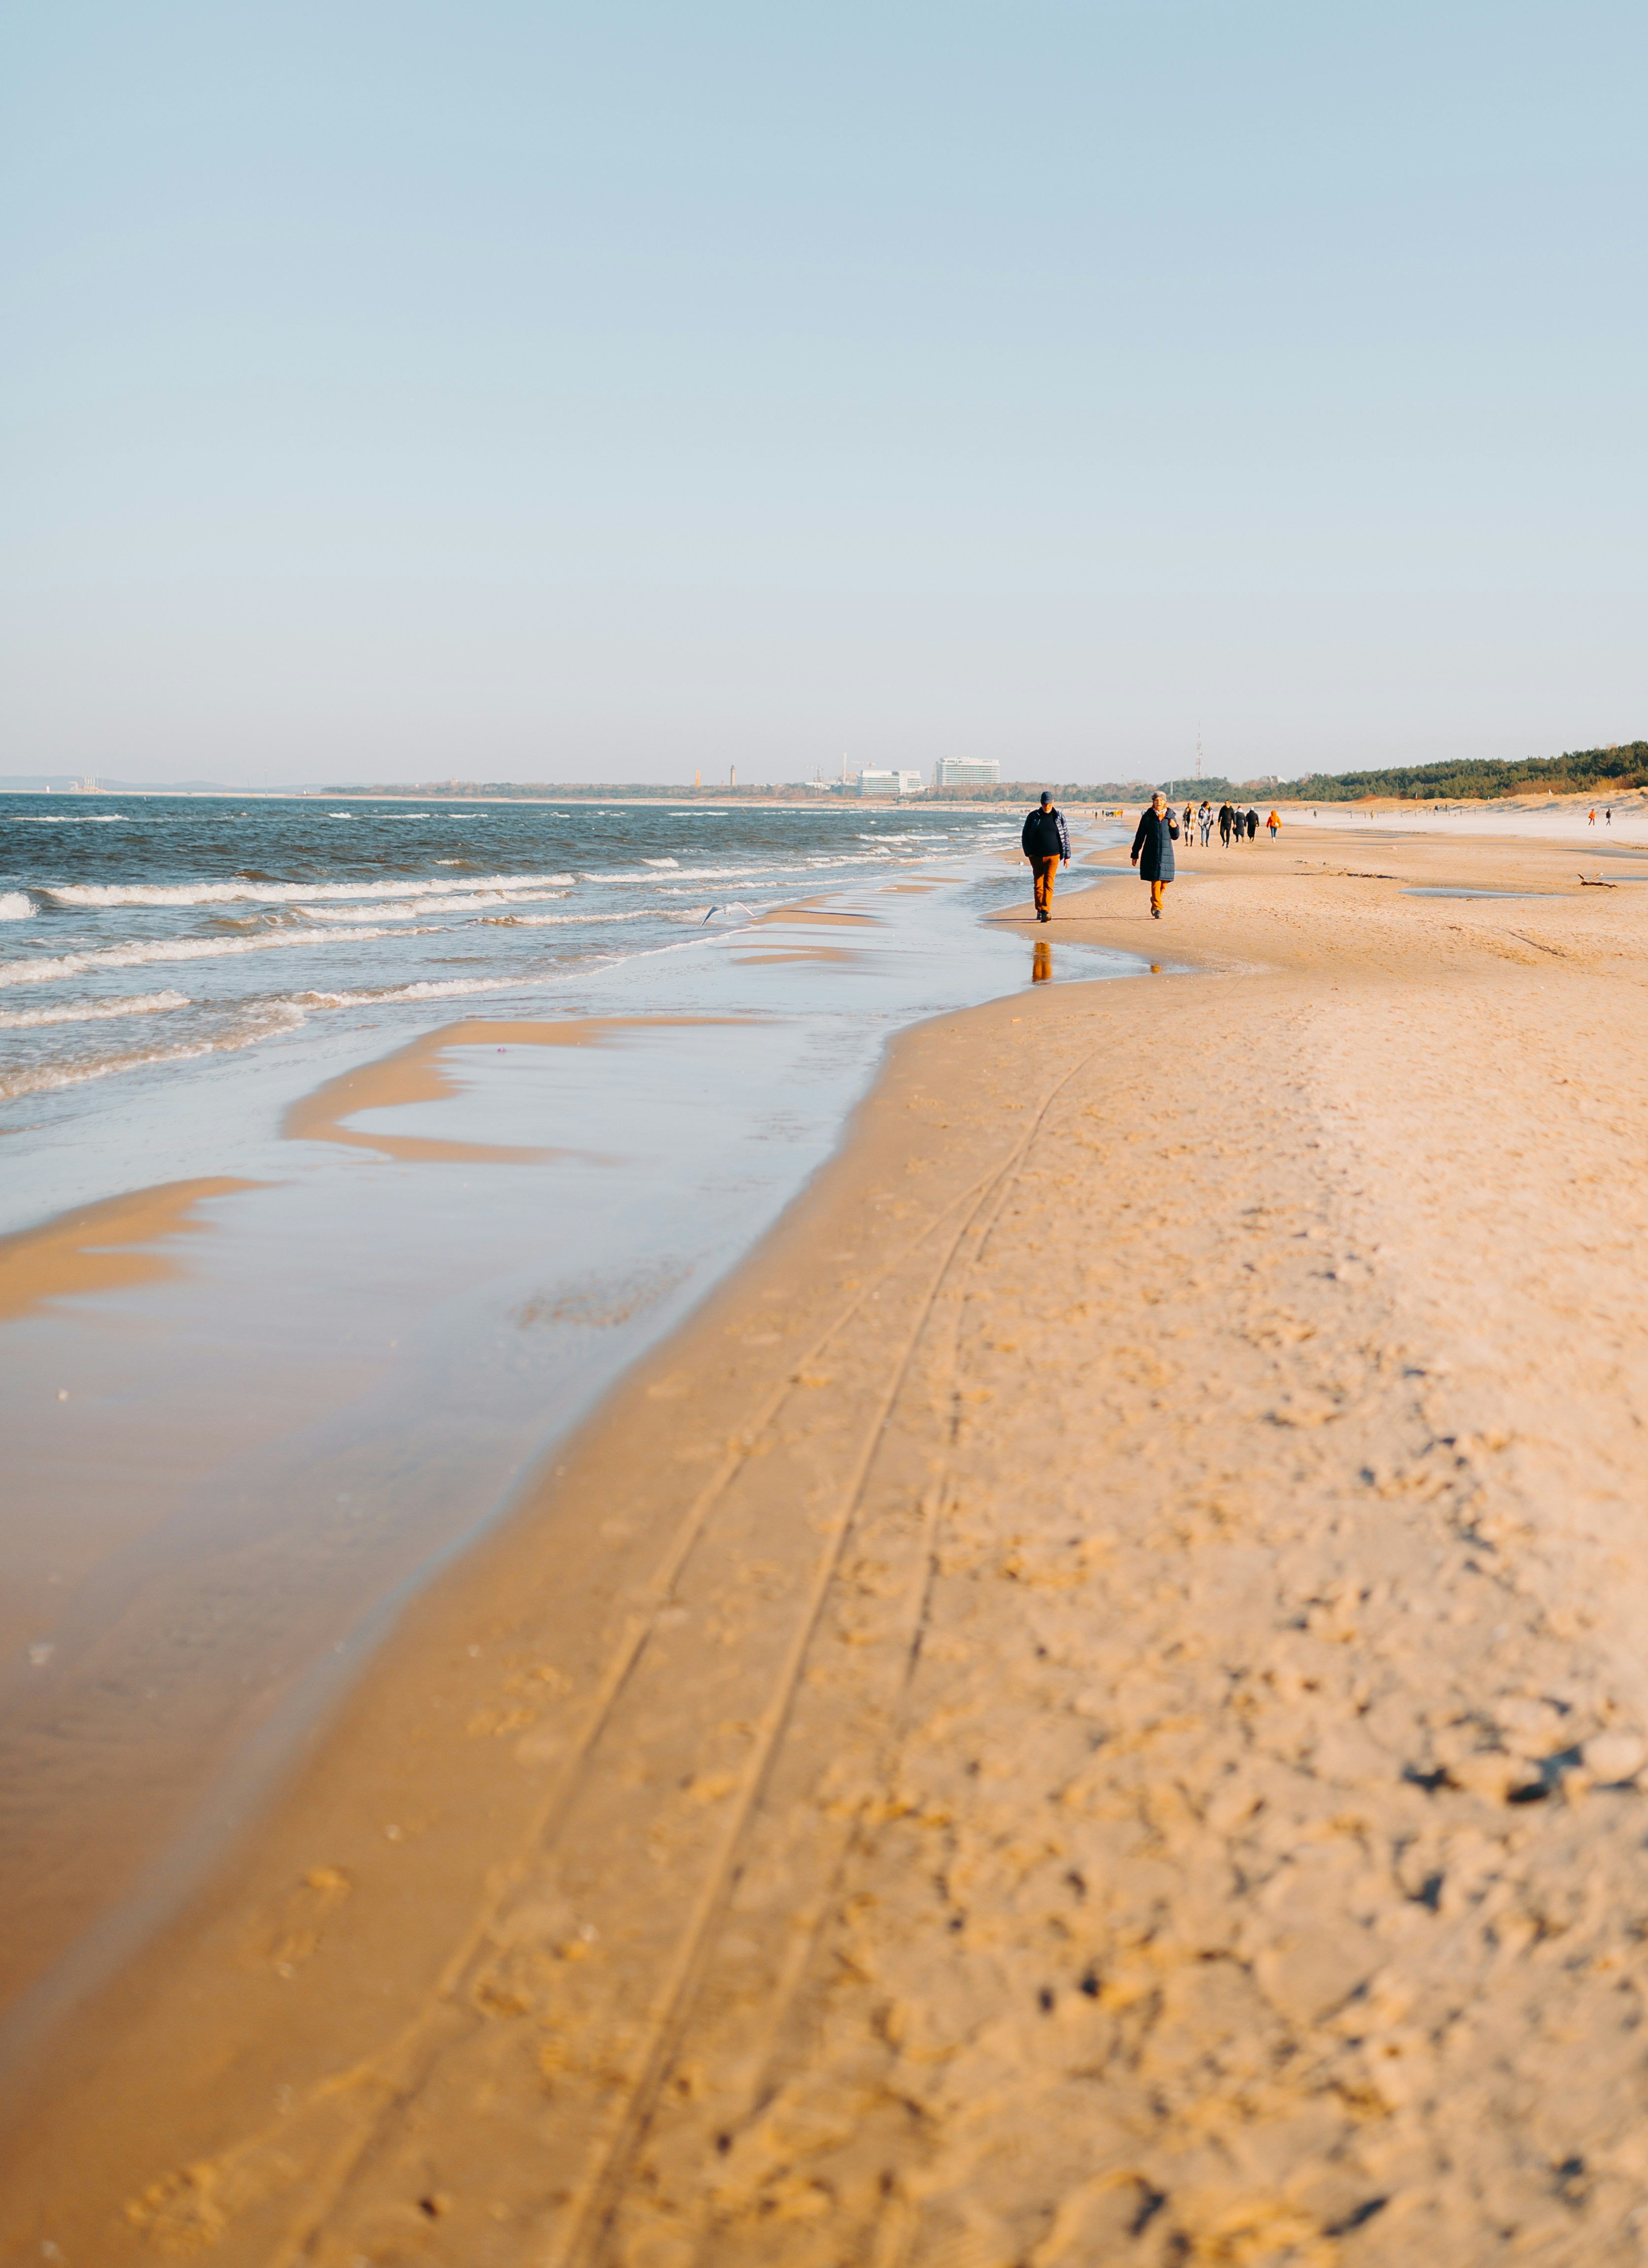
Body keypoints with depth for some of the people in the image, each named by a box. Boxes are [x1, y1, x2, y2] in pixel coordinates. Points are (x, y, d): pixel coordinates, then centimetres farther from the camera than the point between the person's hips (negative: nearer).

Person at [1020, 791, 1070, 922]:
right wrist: (1028, 853, -4)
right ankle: (1039, 911, 18)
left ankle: (1046, 911, -21)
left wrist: (1067, 856, 6)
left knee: (1048, 883, -14)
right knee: (1038, 884, 6)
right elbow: (1025, 836, 6)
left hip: (1053, 856, -1)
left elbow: (1066, 837, 9)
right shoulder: (1033, 817, 1)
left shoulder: (1059, 817, 3)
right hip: (1037, 857, 1)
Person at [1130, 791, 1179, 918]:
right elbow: (1140, 836, 4)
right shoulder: (1148, 817, 1)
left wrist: (1175, 827, -8)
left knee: (1164, 882, 5)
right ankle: (1157, 908, -7)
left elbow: (1175, 837, 12)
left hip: (1166, 854, 3)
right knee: (1156, 881, -10)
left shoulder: (1170, 816, 7)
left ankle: (1155, 900, 33)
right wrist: (1135, 854, 4)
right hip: (1151, 854, -3)